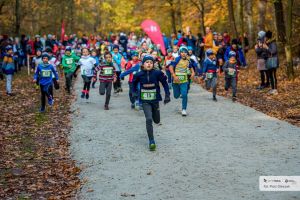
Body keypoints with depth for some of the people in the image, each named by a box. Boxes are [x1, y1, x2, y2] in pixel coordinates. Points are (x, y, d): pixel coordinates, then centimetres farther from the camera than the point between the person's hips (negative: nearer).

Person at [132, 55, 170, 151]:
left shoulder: (157, 73, -10)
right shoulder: (139, 75, -7)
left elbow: (164, 83, 1)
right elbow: (134, 83, 13)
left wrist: (167, 95, -2)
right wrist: (135, 92, 11)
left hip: (155, 100, 1)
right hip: (145, 101, -1)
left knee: (157, 121, 15)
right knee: (149, 119, -16)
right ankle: (151, 141, -10)